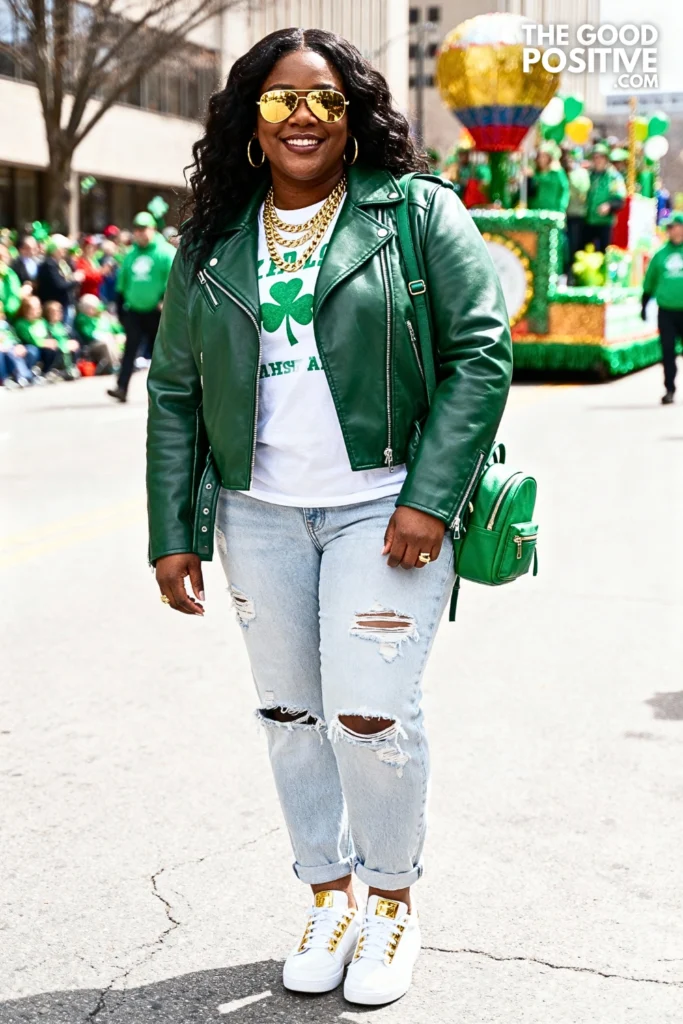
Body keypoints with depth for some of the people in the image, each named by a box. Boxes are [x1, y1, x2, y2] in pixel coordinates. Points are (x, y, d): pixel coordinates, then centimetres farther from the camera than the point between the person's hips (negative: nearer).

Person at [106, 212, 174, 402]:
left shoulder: (165, 252, -6)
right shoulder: (131, 255, 13)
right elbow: (122, 280, 19)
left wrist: (165, 300, -21)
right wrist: (121, 305, 17)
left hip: (156, 310, -4)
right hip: (134, 310, 4)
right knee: (130, 349, -6)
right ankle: (122, 387, -12)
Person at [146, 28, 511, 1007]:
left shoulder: (417, 212, -2)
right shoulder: (212, 244, 8)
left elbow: (482, 350, -7)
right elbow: (173, 394, 9)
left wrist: (429, 496, -14)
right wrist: (173, 531, 4)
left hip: (383, 509, -4)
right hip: (259, 514, 4)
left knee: (370, 713, -7)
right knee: (290, 714, 11)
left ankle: (392, 896, 19)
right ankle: (328, 893, 30)